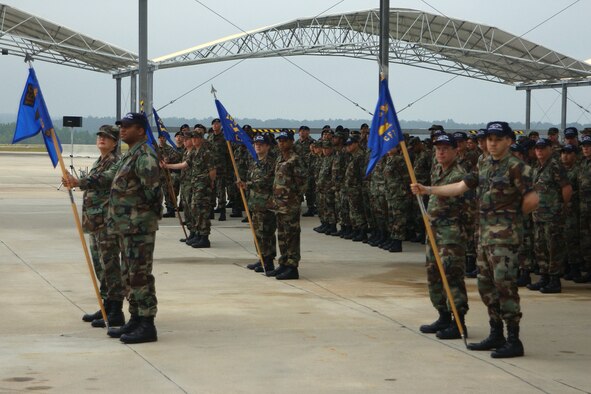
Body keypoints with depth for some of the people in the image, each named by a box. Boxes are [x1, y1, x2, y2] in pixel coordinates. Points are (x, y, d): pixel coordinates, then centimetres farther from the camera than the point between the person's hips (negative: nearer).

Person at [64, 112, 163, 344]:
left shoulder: (145, 156, -15)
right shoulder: (129, 155, 18)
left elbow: (151, 190, -21)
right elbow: (109, 177, 24)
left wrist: (137, 208, -9)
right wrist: (80, 182, 20)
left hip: (140, 226, -11)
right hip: (127, 226, 11)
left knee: (140, 274, -9)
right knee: (129, 274, 15)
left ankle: (147, 325, -7)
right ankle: (136, 319, 23)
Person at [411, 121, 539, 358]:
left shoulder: (516, 167, -10)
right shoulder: (484, 165, 14)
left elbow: (532, 200, -14)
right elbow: (460, 187, 13)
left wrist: (513, 216, 0)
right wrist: (426, 190, 9)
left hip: (505, 235, -8)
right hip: (485, 233, 8)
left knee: (504, 284, -11)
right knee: (486, 284, 12)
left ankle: (514, 341, -7)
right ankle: (496, 336, 22)